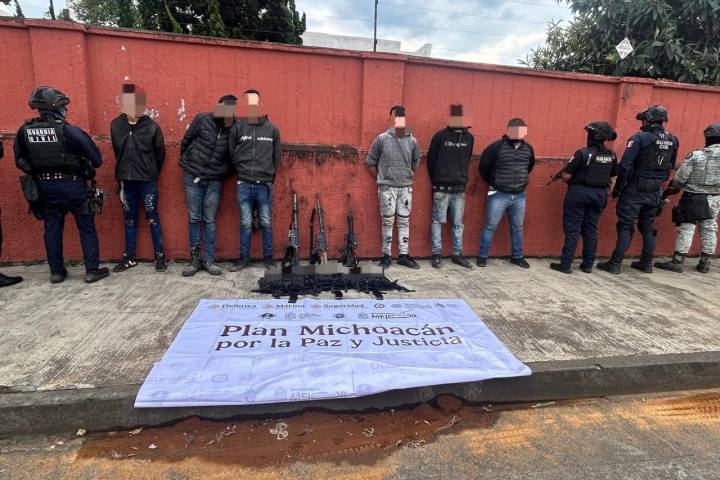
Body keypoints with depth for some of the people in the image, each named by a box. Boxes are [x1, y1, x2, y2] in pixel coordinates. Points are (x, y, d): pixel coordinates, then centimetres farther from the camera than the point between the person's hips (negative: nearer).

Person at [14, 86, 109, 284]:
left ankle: (57, 272, 21)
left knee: (52, 229, 14)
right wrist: (85, 168, 7)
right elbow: (96, 158, -14)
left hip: (44, 186, 5)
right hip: (71, 185, -5)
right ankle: (92, 270, 7)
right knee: (86, 228, 5)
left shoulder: (24, 131, -1)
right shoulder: (68, 130, -16)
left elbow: (20, 161, 8)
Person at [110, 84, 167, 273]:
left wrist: (151, 174, 9)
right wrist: (124, 172, 14)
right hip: (126, 181, 3)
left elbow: (160, 153, 2)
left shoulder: (151, 126, -8)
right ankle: (129, 257, 23)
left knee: (153, 219, 3)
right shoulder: (116, 125, 0)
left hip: (147, 182, -3)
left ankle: (160, 256, 14)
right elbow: (118, 152, 11)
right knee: (129, 220, 12)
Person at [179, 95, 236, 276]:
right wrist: (186, 161, 12)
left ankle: (209, 260, 13)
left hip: (214, 181, 0)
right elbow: (186, 140, 5)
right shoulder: (202, 120, -7)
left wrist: (223, 173, 1)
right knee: (194, 219, 6)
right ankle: (195, 258, 16)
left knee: (209, 221, 4)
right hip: (192, 177, 0)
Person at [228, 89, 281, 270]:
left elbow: (277, 157, 8)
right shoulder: (237, 127, 2)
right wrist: (243, 170, 5)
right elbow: (232, 154, 7)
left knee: (266, 223, 6)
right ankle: (244, 258, 17)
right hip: (243, 184, 0)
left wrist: (268, 174, 6)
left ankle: (268, 257, 18)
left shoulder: (272, 129, 4)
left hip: (264, 184, 0)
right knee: (245, 223, 6)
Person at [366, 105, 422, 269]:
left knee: (404, 222, 8)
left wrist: (408, 176, 12)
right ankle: (386, 255, 13)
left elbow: (415, 163, 18)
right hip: (387, 188, -3)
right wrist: (380, 179, 3)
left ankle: (403, 255, 17)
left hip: (406, 188, 3)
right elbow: (370, 162, 2)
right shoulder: (382, 139, -5)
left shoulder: (412, 141, 2)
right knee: (388, 222, 3)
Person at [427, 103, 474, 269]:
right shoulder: (440, 136, -5)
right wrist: (435, 181, 7)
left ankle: (457, 254, 17)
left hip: (459, 188, 4)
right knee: (438, 221, 1)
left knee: (458, 223, 8)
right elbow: (430, 159, 1)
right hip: (442, 188, -4)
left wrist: (462, 178, 14)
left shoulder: (469, 137, 7)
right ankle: (436, 254, 9)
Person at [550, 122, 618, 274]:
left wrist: (571, 180, 9)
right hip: (599, 194, 6)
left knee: (572, 230, -1)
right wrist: (606, 195, 21)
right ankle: (588, 265, 17)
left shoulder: (583, 153, -15)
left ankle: (566, 265, 0)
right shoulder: (612, 156, 4)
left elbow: (566, 176, -13)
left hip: (579, 193, -6)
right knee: (591, 230, 12)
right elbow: (613, 180, 11)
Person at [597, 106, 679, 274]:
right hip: (655, 192, 6)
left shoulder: (640, 137, -12)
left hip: (635, 190, -6)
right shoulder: (672, 140, 8)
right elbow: (670, 167, 14)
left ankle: (615, 264, -1)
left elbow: (625, 165, -17)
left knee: (626, 227, -2)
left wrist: (618, 187, -9)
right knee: (648, 227, 16)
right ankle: (646, 263, 23)